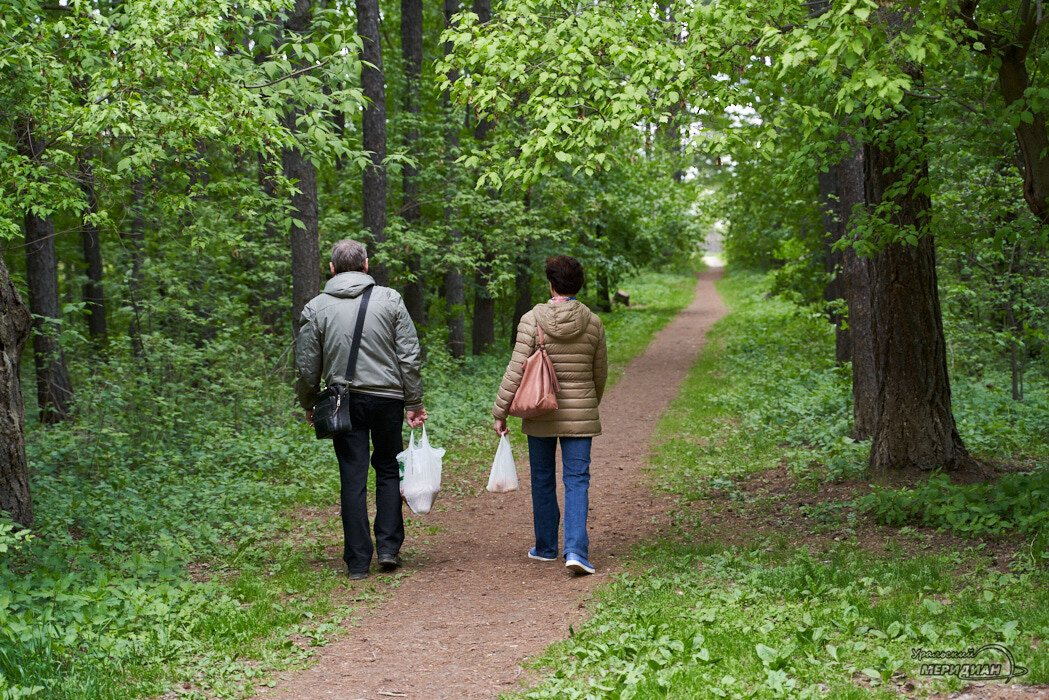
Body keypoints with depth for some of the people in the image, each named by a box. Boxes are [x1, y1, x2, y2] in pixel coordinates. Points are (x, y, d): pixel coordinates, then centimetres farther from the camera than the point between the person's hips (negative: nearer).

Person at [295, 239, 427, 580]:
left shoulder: (316, 308, 0)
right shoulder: (389, 300, 0)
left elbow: (308, 367, 3)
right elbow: (409, 357, -2)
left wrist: (309, 405, 18)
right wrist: (414, 402, 5)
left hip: (344, 402, 0)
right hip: (387, 397, 0)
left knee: (353, 479, 4)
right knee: (389, 470, 15)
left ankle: (358, 561, 4)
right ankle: (388, 547, 8)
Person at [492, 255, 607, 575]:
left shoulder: (532, 320, -10)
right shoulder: (593, 323, -3)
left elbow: (516, 371, -12)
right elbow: (600, 373, 7)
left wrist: (500, 412, -4)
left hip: (540, 414, -1)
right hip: (579, 414, 1)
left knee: (542, 479, 14)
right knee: (577, 480, 2)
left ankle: (546, 547, 26)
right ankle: (576, 550, -13)